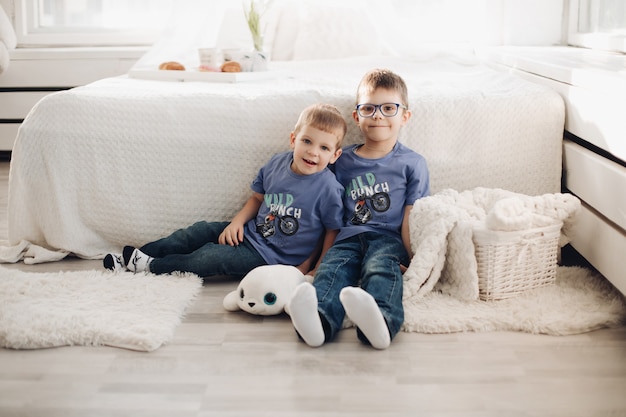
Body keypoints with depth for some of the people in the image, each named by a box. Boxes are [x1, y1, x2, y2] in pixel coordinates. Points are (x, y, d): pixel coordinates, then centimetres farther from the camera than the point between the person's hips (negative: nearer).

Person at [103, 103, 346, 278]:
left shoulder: (327, 188, -20)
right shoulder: (276, 164, -3)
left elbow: (333, 233, -12)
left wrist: (308, 270, -16)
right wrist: (237, 221, -3)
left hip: (272, 256, -6)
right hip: (251, 233, 6)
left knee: (212, 257, -17)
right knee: (201, 232, 1)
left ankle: (151, 266, -1)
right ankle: (135, 256, 9)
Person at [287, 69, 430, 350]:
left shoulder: (412, 163, 12)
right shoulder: (343, 160, 20)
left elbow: (411, 218, 5)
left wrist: (410, 260, -7)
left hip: (388, 239, -2)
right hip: (349, 236, 2)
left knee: (381, 268, -35)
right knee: (332, 268, -30)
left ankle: (379, 320, -65)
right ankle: (320, 319, -61)